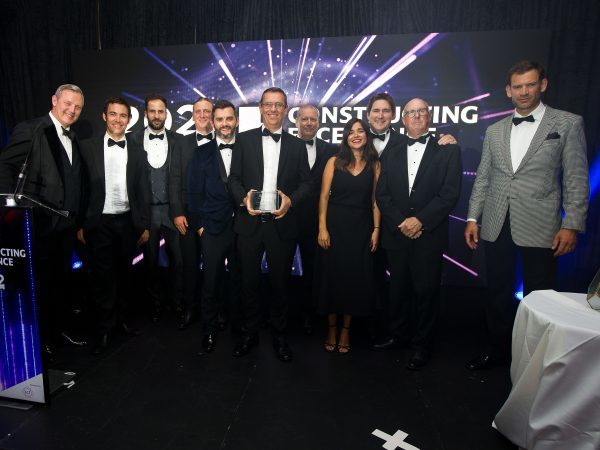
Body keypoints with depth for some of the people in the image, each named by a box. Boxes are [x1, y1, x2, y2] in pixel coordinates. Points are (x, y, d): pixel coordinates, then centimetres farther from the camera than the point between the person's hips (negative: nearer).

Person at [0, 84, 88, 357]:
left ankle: (62, 330, 31)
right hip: (40, 225, -6)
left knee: (62, 281, 16)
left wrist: (78, 220, 8)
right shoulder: (30, 130, -8)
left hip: (67, 226, 6)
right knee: (40, 283, 7)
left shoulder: (74, 140, 13)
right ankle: (41, 340, 23)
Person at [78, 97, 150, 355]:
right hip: (99, 223, -2)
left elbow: (143, 193, 5)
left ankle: (122, 319, 28)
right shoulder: (88, 147, 0)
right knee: (102, 276, 3)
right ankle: (105, 328, 16)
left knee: (124, 273, 13)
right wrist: (80, 224, -3)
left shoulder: (137, 152, 5)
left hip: (128, 222, 2)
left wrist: (145, 225, 2)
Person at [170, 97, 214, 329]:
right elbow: (174, 180, 4)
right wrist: (177, 212, -4)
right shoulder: (182, 143, 8)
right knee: (190, 263, 10)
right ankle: (189, 307, 25)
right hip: (188, 214, 2)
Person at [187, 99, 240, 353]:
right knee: (211, 281, 5)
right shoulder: (202, 154, 6)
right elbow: (194, 192, 5)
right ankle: (210, 329, 22)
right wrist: (198, 224, 0)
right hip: (213, 228, 0)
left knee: (238, 278, 9)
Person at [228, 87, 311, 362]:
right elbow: (234, 178, 4)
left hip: (282, 223, 0)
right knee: (249, 281, 11)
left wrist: (291, 200, -13)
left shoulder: (296, 145, 8)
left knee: (280, 282, 10)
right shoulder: (244, 140, 6)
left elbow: (306, 182, 5)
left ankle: (279, 336, 28)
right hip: (249, 222, 0)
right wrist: (244, 198, -15)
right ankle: (250, 332, 30)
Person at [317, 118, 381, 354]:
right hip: (335, 226, -1)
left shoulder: (375, 165, 5)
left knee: (355, 277, 6)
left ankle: (346, 329, 23)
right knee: (333, 275, 5)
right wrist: (322, 228, -9)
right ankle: (331, 328, 23)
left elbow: (375, 199, 6)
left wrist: (376, 229, -1)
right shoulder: (334, 162, 1)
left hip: (361, 228, 1)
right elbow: (324, 196, -3)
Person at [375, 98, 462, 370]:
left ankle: (422, 345, 22)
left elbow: (450, 194, -7)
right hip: (397, 234, 3)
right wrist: (400, 222, -9)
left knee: (425, 291, 5)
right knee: (398, 288, 12)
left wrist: (420, 220, -15)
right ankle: (399, 334, 31)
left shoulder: (447, 150, 3)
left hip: (429, 235, -2)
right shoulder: (392, 153, 11)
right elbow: (382, 195, 5)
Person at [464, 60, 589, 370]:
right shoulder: (494, 130, 12)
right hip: (496, 227, 4)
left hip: (540, 228, -3)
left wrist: (572, 225, -9)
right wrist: (472, 218, 6)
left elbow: (576, 179, -2)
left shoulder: (568, 123, 2)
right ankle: (497, 349, 30)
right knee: (498, 293, 13)